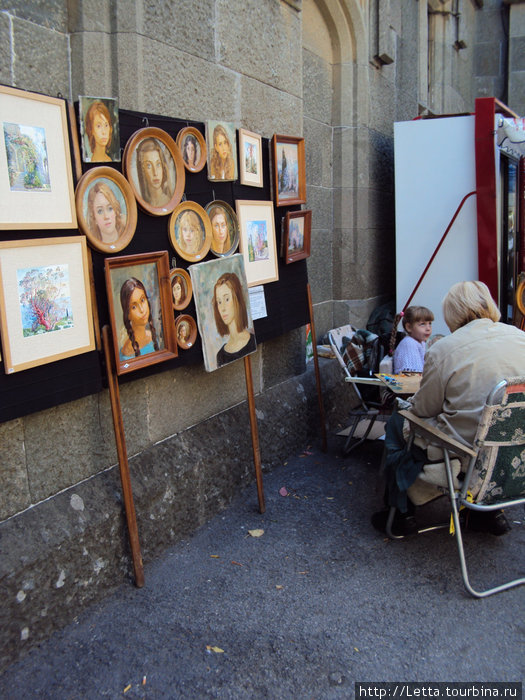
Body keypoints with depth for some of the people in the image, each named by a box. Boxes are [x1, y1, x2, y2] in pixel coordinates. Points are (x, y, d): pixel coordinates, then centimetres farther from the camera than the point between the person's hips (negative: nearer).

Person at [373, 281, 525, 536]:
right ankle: (490, 511, 33)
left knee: (397, 424, 18)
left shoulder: (443, 350, -18)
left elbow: (423, 409, -8)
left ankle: (402, 514, 25)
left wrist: (413, 401, 15)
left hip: (465, 448, -6)